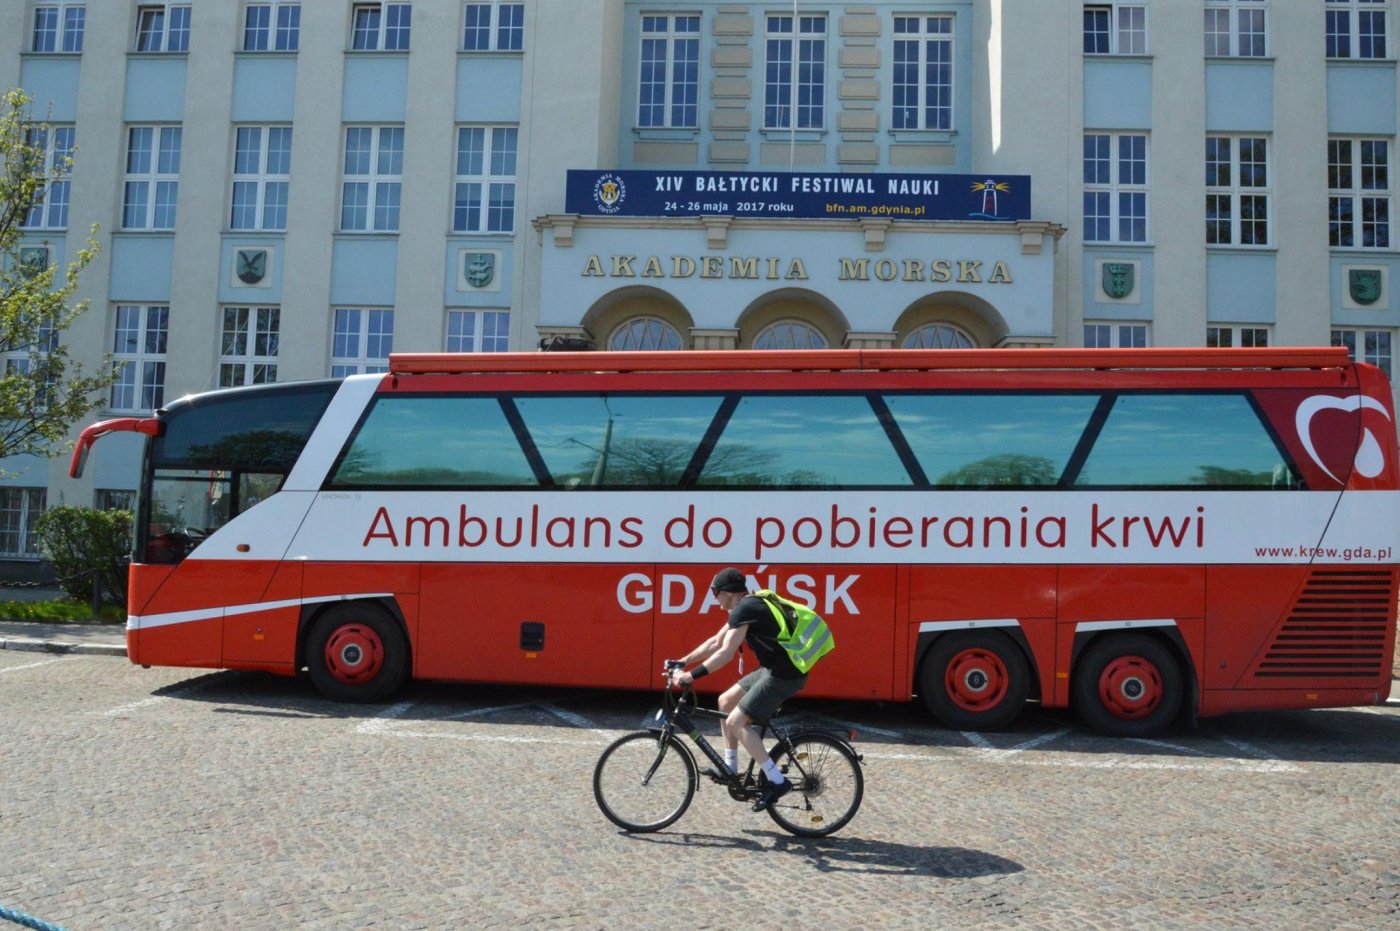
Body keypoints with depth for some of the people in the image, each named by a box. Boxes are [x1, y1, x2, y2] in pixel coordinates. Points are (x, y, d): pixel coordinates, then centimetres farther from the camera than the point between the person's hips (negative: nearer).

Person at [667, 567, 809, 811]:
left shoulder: (744, 610, -16)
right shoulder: (749, 606, 15)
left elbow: (725, 653, -24)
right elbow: (715, 642, 21)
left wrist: (691, 675, -21)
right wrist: (682, 661, 18)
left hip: (784, 675, -10)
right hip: (773, 669, 10)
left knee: (736, 722, -9)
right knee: (726, 701, 16)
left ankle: (778, 781, -7)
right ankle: (730, 768, 24)